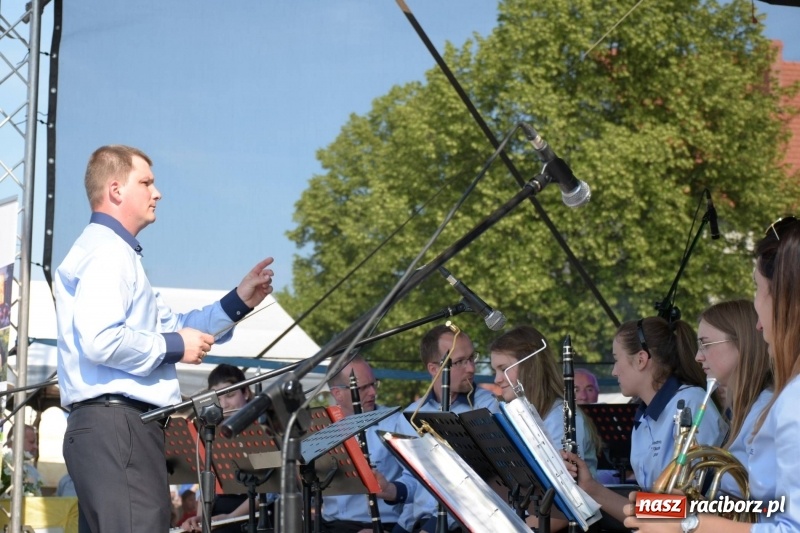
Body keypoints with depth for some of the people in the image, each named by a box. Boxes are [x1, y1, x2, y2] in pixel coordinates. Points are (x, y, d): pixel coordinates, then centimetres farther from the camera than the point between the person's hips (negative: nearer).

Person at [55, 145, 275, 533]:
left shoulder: (116, 253, 25)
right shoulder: (105, 252, -10)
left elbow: (170, 325, 25)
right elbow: (99, 341, -24)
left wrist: (240, 301, 16)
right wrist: (174, 347, -12)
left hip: (117, 427, 11)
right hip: (116, 424, -11)